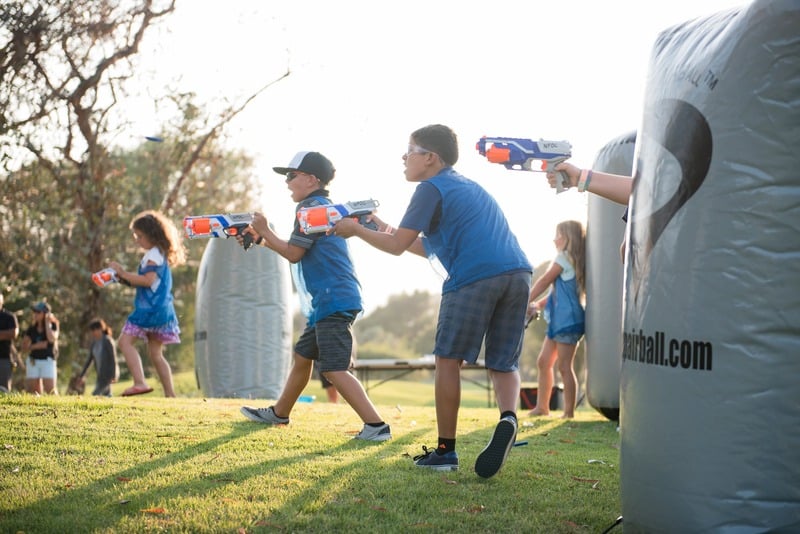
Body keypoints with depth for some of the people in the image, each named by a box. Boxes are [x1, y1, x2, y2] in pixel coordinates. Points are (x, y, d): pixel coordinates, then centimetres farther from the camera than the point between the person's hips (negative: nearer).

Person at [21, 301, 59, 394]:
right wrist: (35, 346, -12)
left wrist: (47, 323, -12)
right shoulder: (32, 328, 7)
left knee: (50, 389, -12)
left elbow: (52, 339, -21)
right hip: (33, 361, 4)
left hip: (48, 361, -3)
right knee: (31, 390, 0)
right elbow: (24, 348, 7)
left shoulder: (52, 325, 0)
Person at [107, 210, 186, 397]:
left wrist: (123, 273, -15)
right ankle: (170, 394, 12)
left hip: (151, 308, -10)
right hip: (161, 310, 10)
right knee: (155, 353, 14)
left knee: (125, 341, -12)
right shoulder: (159, 254, 21)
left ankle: (140, 382, -25)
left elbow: (148, 280, -21)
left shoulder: (153, 254, -10)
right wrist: (125, 277, 12)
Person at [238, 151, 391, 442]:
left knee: (334, 369, -14)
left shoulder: (311, 207, -11)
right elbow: (297, 250, 22)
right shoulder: (322, 206, 19)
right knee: (302, 356, 23)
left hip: (334, 301, -11)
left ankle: (376, 425, -19)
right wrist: (260, 239, 17)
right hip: (327, 301, 11)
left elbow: (293, 253, -12)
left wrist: (265, 231, 0)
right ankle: (279, 412, 38)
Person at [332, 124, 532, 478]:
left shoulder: (432, 188, 6)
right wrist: (386, 231, 35)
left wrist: (356, 230, 16)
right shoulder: (468, 187, 32)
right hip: (519, 273, 7)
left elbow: (397, 246, 2)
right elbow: (433, 248, 34)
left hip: (475, 277, -7)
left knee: (448, 360, 4)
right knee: (503, 364, 13)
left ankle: (445, 451, 7)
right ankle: (508, 418, -16)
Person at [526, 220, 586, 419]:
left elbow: (544, 281, -6)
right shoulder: (572, 260, 19)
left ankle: (569, 413, -7)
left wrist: (526, 301, 2)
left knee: (565, 367, -8)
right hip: (558, 320, 10)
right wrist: (538, 304, 8)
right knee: (543, 362, 12)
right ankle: (542, 407, 18)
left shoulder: (564, 257, -8)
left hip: (568, 320, -10)